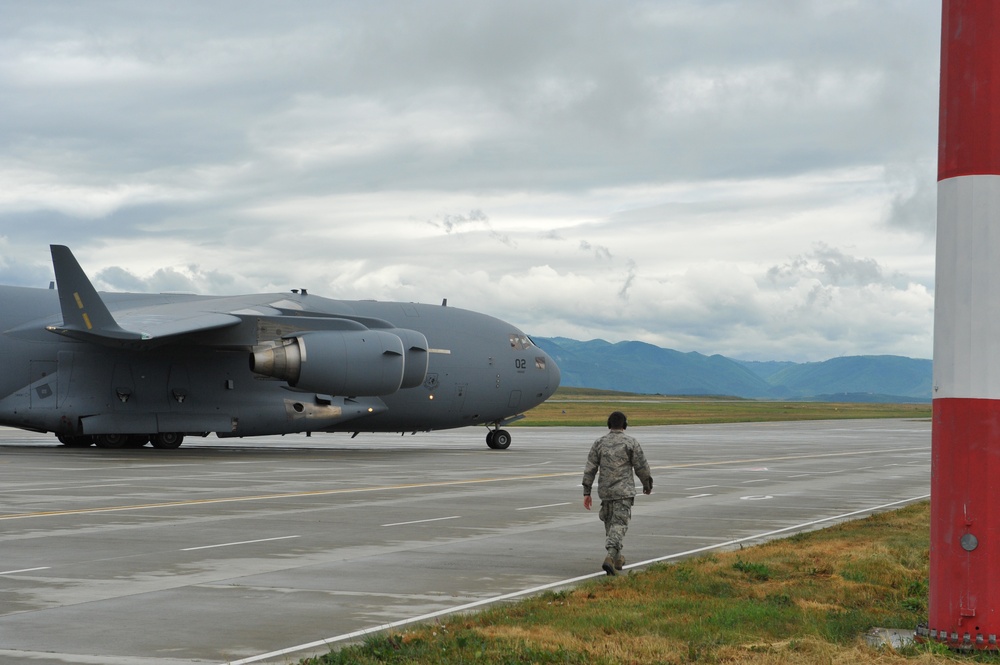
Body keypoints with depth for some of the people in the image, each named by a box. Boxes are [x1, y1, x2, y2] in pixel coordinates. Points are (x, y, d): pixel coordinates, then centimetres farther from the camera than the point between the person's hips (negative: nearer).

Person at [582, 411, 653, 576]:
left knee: (610, 523, 20)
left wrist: (586, 493, 4)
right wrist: (647, 485, 15)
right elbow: (642, 467, -2)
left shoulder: (599, 443, 3)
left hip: (605, 491, 4)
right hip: (624, 491, -4)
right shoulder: (631, 443, -5)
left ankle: (617, 559, 28)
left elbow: (590, 469, 1)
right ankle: (610, 558, -26)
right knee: (619, 525, -7)